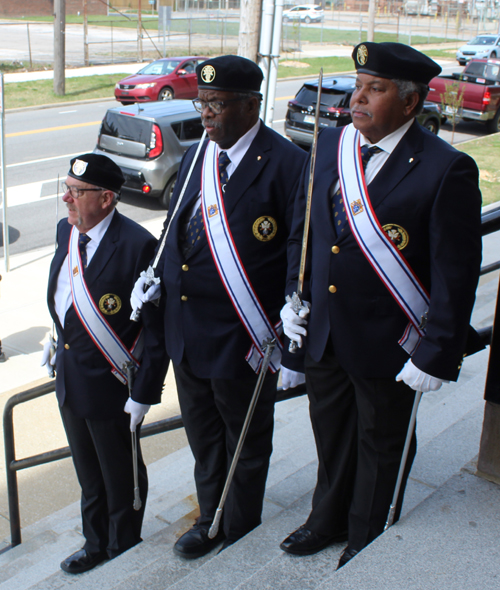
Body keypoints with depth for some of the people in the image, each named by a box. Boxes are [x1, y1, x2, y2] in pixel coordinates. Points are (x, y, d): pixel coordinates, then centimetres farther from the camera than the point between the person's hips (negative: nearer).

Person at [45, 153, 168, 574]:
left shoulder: (138, 245, -23)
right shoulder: (66, 232, 1)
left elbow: (156, 327, -21)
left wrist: (144, 393, -20)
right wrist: (60, 347, 16)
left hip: (110, 383, -7)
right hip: (70, 380, 7)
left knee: (121, 476, 15)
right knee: (88, 474, 25)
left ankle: (124, 554, 39)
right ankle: (96, 544, 47)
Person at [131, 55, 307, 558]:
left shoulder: (287, 164, -15)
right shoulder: (196, 157, 6)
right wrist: (155, 277, -1)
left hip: (244, 342, -6)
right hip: (187, 334, 6)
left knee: (246, 443, 17)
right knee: (203, 438, 24)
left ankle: (240, 534, 40)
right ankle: (210, 519, 47)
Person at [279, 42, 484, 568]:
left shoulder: (446, 169, -18)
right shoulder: (328, 146, 0)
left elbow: (455, 275, -16)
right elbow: (302, 228, 11)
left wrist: (435, 355, -17)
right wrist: (295, 295, 5)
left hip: (388, 346, -5)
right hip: (323, 331, 5)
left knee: (381, 445, 17)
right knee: (331, 435, 24)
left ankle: (368, 543, 41)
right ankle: (330, 518, 50)